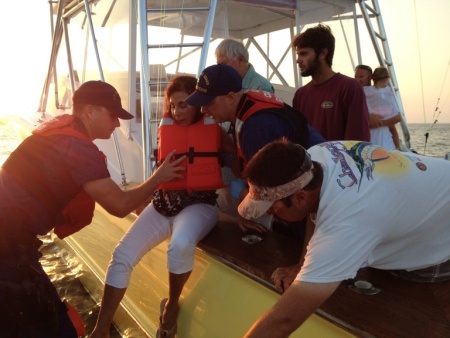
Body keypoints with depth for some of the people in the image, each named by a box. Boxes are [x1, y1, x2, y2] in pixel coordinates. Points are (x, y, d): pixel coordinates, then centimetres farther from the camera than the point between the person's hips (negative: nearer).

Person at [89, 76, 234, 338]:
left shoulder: (214, 130, -2)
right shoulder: (166, 126, 8)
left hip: (199, 204, -4)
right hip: (163, 202, 5)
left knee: (181, 245, -37)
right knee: (122, 255, -9)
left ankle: (171, 306, -5)